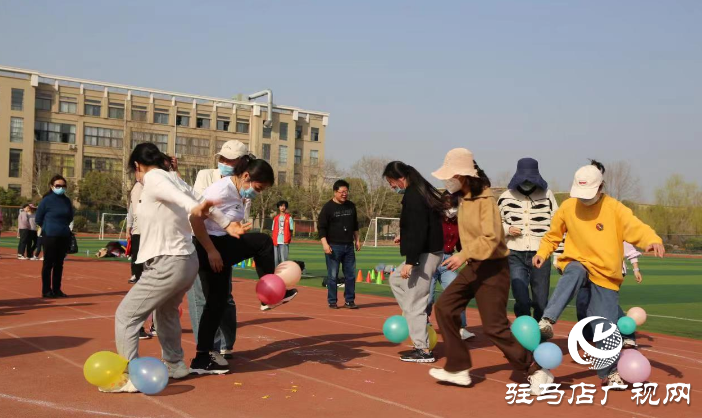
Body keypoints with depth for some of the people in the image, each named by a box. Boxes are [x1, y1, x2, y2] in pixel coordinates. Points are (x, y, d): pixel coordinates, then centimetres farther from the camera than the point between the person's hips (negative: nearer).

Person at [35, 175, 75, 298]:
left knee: (59, 264, 10)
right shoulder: (47, 200, -8)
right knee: (48, 263, 1)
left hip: (64, 236, 5)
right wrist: (50, 227, 5)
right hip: (50, 236, -5)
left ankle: (56, 289, 18)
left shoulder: (67, 201, 7)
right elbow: (39, 219, -2)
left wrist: (63, 226, 7)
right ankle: (46, 290, 7)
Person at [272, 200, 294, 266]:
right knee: (276, 259, 5)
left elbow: (291, 230, 1)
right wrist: (273, 240, 3)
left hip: (284, 242, -4)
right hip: (276, 242, 4)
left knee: (284, 259, -8)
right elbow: (273, 230, 14)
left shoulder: (289, 218, 3)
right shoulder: (276, 218, 14)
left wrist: (288, 240, -10)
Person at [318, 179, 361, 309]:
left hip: (349, 246, 5)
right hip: (333, 246, -5)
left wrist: (357, 240, 17)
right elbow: (321, 227, -8)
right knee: (332, 275, -1)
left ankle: (350, 300, 15)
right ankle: (332, 301, 8)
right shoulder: (328, 207, -6)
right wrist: (325, 244, -17)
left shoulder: (351, 206, 11)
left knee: (350, 274, 6)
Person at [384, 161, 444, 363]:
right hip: (431, 250, 11)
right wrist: (405, 237, 28)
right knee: (396, 279, 26)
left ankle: (423, 350, 4)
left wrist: (409, 261, -24)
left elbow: (417, 232, -25)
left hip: (424, 255, -11)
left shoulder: (413, 197, -19)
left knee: (414, 302, -3)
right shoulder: (422, 191, 12)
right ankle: (416, 319, 22)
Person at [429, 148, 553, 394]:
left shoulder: (485, 200, -20)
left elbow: (491, 238, -28)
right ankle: (458, 369, 13)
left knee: (494, 327, -8)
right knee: (444, 307, 5)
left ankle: (535, 370, 6)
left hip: (492, 269, -9)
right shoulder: (463, 199, 7)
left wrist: (464, 255, -34)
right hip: (473, 267, 9)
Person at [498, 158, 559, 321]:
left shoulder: (547, 195, 3)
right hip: (515, 255, 0)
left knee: (541, 302, 6)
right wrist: (507, 230, -5)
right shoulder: (506, 197, 3)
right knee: (522, 300, -14)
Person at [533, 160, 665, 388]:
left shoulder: (614, 208, -9)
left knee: (605, 327, 0)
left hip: (606, 275, 0)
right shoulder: (568, 207, -1)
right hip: (577, 264, 1)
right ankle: (547, 321, -46)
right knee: (574, 273, -38)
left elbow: (635, 226, -24)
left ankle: (609, 372, 22)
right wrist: (542, 252, -3)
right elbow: (553, 234, 13)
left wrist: (653, 239, -44)